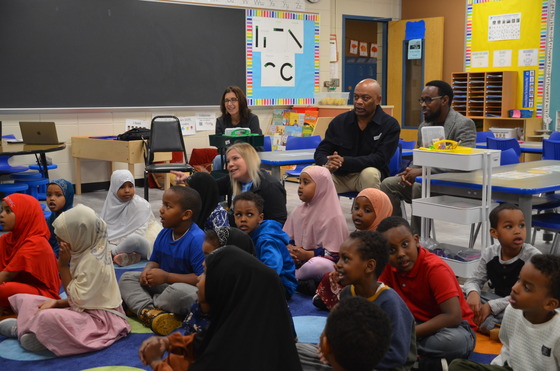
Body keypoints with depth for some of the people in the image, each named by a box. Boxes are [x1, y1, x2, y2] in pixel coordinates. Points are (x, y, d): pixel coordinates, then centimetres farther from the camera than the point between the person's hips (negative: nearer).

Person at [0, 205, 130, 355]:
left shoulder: (93, 259, -22)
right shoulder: (86, 251, 6)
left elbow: (78, 299, -19)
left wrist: (63, 265, -16)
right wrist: (57, 302, -3)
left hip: (100, 318, -10)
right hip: (86, 310, 10)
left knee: (46, 317, -34)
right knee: (22, 299, 11)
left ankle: (21, 328, -6)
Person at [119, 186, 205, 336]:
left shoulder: (197, 239, -22)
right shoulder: (164, 234, 3)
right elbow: (154, 261, 17)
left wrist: (166, 277, -22)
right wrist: (147, 271, -9)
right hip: (165, 285, 8)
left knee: (179, 291, -41)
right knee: (127, 277, 2)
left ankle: (138, 305, -13)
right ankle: (149, 310, -26)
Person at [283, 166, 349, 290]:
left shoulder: (332, 217, -13)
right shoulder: (298, 211, 8)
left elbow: (334, 254, -15)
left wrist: (307, 255, -21)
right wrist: (290, 248, -9)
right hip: (298, 260, 6)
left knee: (318, 265, -39)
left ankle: (293, 277, -11)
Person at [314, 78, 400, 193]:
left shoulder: (390, 125, -4)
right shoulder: (339, 121, 5)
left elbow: (380, 159, -15)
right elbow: (321, 151, 4)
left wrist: (344, 162, -27)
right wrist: (327, 164, -23)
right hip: (340, 176, 2)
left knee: (370, 173, -36)